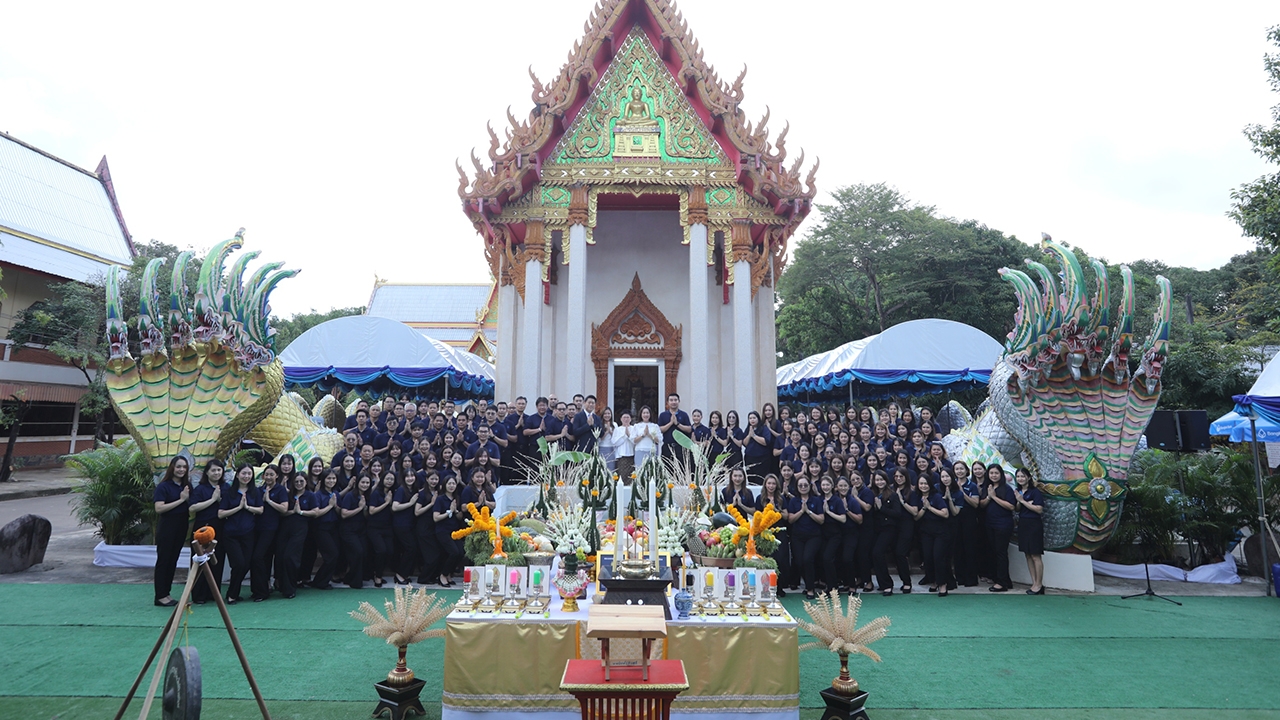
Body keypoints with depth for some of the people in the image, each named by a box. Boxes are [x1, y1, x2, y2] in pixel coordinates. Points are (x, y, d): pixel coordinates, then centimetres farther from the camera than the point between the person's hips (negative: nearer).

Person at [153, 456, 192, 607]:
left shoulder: (187, 486, 8)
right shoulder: (163, 486, -9)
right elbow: (159, 508, -19)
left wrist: (187, 498, -5)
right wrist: (180, 500, -19)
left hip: (181, 527, 6)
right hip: (167, 527, -6)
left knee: (173, 561, 11)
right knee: (163, 561, -1)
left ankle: (166, 593, 19)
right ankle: (160, 597, 5)